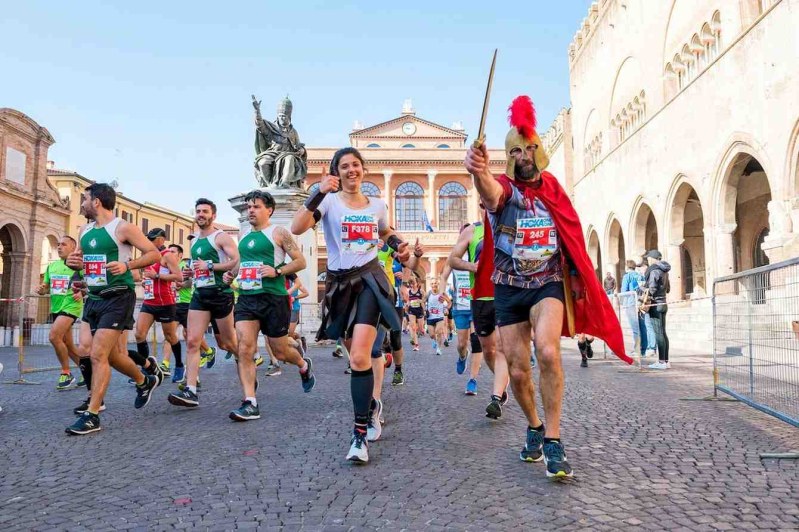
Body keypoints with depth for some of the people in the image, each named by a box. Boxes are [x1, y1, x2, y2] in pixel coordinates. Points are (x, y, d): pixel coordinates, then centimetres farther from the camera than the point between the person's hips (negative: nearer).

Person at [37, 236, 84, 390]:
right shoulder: (51, 266, 14)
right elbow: (46, 287, 20)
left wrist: (82, 293, -23)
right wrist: (41, 290, -2)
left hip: (71, 306, -8)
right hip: (55, 308, 8)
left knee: (54, 337, -21)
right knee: (68, 345, 10)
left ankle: (66, 374, -6)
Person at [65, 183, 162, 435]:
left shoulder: (123, 228, -10)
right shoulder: (85, 230, 12)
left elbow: (155, 254, -10)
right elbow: (78, 256, 23)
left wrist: (127, 265, -24)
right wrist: (72, 261, -1)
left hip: (118, 298, -8)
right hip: (93, 298, 8)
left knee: (97, 355, -12)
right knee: (109, 354, 15)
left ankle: (92, 416, -4)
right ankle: (144, 381, 39)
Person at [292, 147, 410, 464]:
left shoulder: (377, 205, 8)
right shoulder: (329, 201, -2)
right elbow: (297, 228, -18)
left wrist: (399, 246, 7)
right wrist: (319, 192, -25)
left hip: (370, 280, -1)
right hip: (339, 283, 1)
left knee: (359, 357, -17)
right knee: (357, 355, 13)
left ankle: (360, 433, -11)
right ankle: (370, 402, 40)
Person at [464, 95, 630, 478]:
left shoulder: (553, 191, 4)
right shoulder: (504, 189, -5)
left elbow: (572, 238, 15)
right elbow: (490, 192, -32)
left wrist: (576, 278, 10)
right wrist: (478, 172, -56)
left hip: (548, 284, 0)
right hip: (509, 288, 0)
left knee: (548, 352, -27)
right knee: (518, 371, 3)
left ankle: (553, 442, -16)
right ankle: (534, 427, 32)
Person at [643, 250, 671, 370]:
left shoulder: (654, 270, -13)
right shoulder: (664, 271, 14)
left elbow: (652, 289, -19)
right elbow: (668, 289, 21)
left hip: (656, 304, -9)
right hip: (663, 303, 9)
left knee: (658, 333, -7)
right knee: (663, 333, 11)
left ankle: (661, 362, -5)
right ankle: (666, 361, 14)